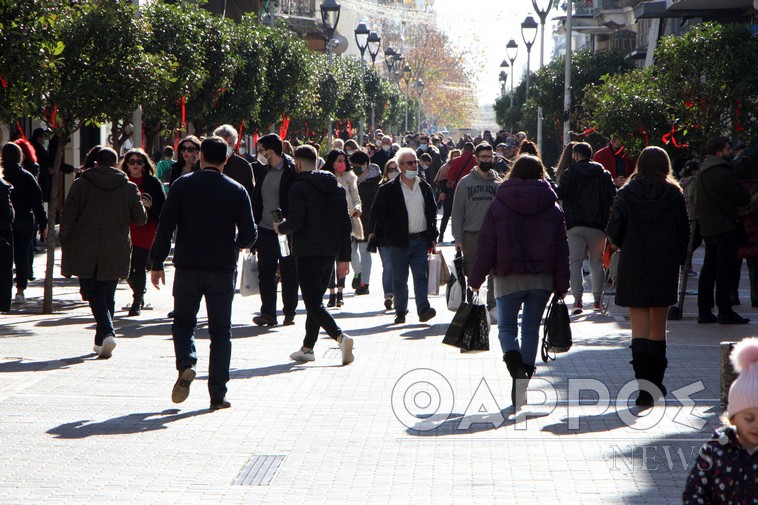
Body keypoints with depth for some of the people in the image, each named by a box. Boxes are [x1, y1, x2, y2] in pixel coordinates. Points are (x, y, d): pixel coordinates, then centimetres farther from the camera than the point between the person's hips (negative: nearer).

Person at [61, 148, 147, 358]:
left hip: (84, 252, -1)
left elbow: (67, 219, -5)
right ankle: (101, 341, 16)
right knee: (108, 295, 14)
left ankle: (108, 333, -18)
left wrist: (65, 244, 7)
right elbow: (141, 219, 6)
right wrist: (141, 204, 26)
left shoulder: (80, 184, -3)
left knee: (94, 294, 3)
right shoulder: (129, 188, 0)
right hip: (115, 254, 1)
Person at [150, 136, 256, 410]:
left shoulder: (182, 185, -1)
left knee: (183, 322, 17)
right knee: (220, 331, 7)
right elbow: (249, 234, -1)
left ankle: (186, 365, -11)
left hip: (188, 267, 0)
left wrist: (157, 263, 3)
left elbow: (165, 227, -4)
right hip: (223, 269, 0)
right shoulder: (237, 191, 0)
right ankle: (217, 394, 3)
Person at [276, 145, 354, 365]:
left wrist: (280, 227, 6)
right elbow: (346, 225, 10)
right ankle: (307, 347, 22)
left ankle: (340, 337, -28)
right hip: (329, 254, 7)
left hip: (307, 254, -7)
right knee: (316, 300, 18)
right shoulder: (337, 188, 12)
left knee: (313, 304, -8)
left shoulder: (299, 188, -9)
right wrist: (344, 257, 12)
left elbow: (295, 222, -16)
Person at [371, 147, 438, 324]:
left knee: (421, 276, -6)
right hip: (399, 241, -2)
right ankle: (400, 311, 13)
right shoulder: (389, 189, -1)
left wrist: (432, 236, 10)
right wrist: (391, 230, -7)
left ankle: (423, 308, -11)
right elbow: (377, 211, 1)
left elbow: (432, 211, 17)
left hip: (420, 240, 2)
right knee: (399, 278, 5)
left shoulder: (425, 187, 11)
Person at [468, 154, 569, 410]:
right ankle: (522, 383, 12)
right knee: (531, 329, 11)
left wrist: (476, 278, 4)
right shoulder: (553, 208, 4)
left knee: (507, 327, 6)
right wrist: (561, 284, 9)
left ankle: (516, 366, -23)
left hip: (508, 278, -2)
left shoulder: (498, 206, -3)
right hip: (541, 279, 2)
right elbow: (562, 250, 5)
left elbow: (486, 245, -3)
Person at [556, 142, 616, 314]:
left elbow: (559, 194, -13)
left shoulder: (569, 174, 0)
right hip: (597, 225, 2)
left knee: (575, 262, -1)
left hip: (575, 225, -2)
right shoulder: (604, 174, 9)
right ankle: (598, 299, 8)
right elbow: (613, 198, 2)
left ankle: (577, 300, -11)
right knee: (596, 262, 10)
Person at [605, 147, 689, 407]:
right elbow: (684, 233, 0)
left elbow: (613, 231, -7)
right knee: (659, 327, 16)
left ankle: (644, 385, -18)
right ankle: (656, 383, 24)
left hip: (633, 269, -2)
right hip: (666, 268, 2)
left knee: (640, 327, -3)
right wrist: (678, 258, 15)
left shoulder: (626, 194, -4)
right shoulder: (675, 195, -2)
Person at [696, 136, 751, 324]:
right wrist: (745, 193, 10)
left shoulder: (703, 172, 14)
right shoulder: (722, 173, -16)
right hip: (724, 228, -9)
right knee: (725, 269, -5)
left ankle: (704, 311, 13)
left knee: (709, 268, 12)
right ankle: (725, 312, -4)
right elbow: (743, 199, -11)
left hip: (707, 228, 9)